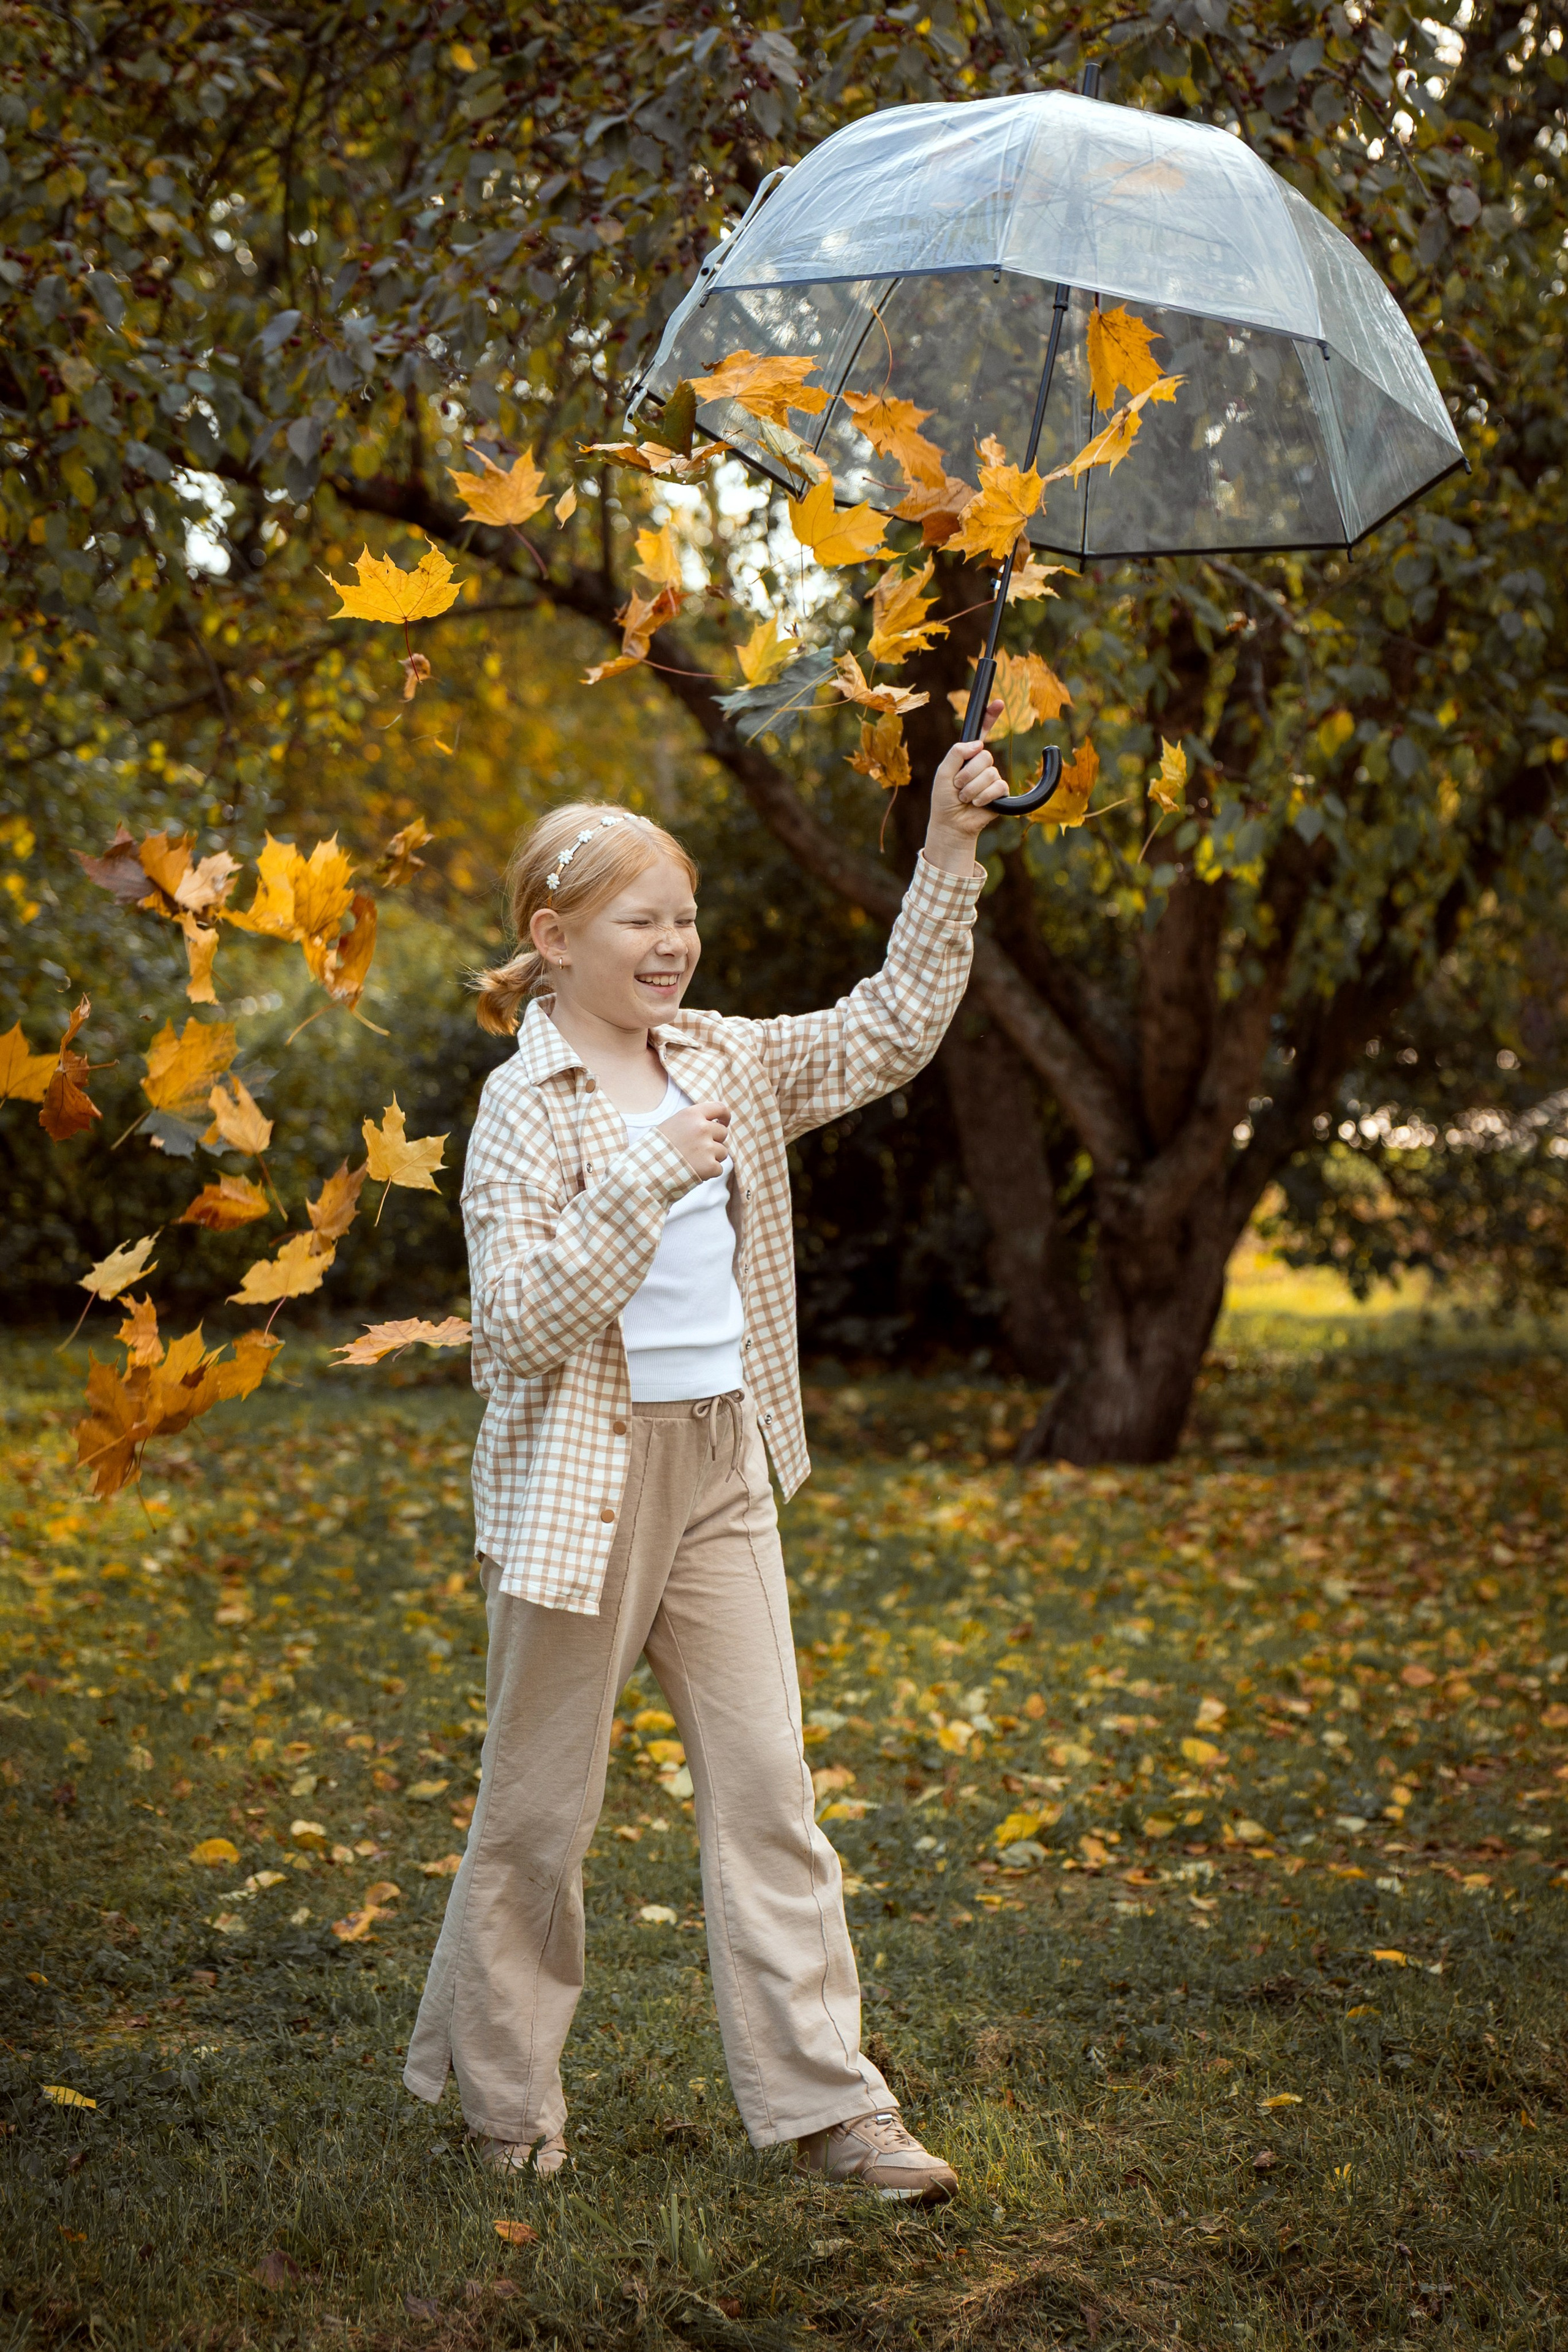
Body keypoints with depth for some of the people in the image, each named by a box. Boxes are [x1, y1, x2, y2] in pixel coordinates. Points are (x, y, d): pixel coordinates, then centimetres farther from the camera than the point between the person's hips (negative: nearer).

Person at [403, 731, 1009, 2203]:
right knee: (541, 1803, 7)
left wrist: (948, 849, 1)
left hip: (722, 1470, 6)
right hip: (582, 1480, -5)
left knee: (766, 1784, 4)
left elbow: (892, 1030, 8)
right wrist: (651, 1171, -25)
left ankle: (822, 2098, 9)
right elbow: (519, 1323, -19)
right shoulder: (524, 1105, -11)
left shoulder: (726, 1063, 8)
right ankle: (498, 2089, 25)